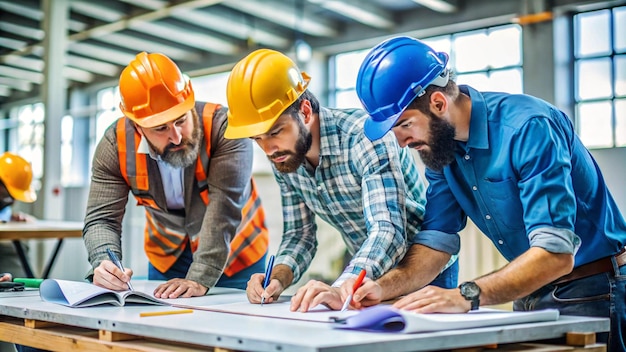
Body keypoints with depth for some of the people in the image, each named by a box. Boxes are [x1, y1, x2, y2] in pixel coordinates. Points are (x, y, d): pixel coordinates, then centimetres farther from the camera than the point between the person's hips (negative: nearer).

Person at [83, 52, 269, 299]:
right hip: (166, 260, 3)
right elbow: (101, 219, -19)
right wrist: (104, 263, -41)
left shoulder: (224, 128, -30)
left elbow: (224, 210, -36)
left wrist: (199, 279, -45)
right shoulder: (115, 145, -19)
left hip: (236, 258, -2)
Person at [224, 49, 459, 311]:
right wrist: (278, 279, -20)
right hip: (365, 272, 5)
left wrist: (341, 290, -52)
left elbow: (388, 231, -37)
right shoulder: (282, 159, -6)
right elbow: (299, 233, 0)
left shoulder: (364, 135, -27)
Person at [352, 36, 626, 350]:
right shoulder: (438, 145, -2)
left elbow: (555, 253, -33)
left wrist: (466, 296, -42)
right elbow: (436, 240, -1)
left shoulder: (528, 127, -26)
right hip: (531, 294, 7)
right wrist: (384, 287, -18)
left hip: (592, 291, -6)